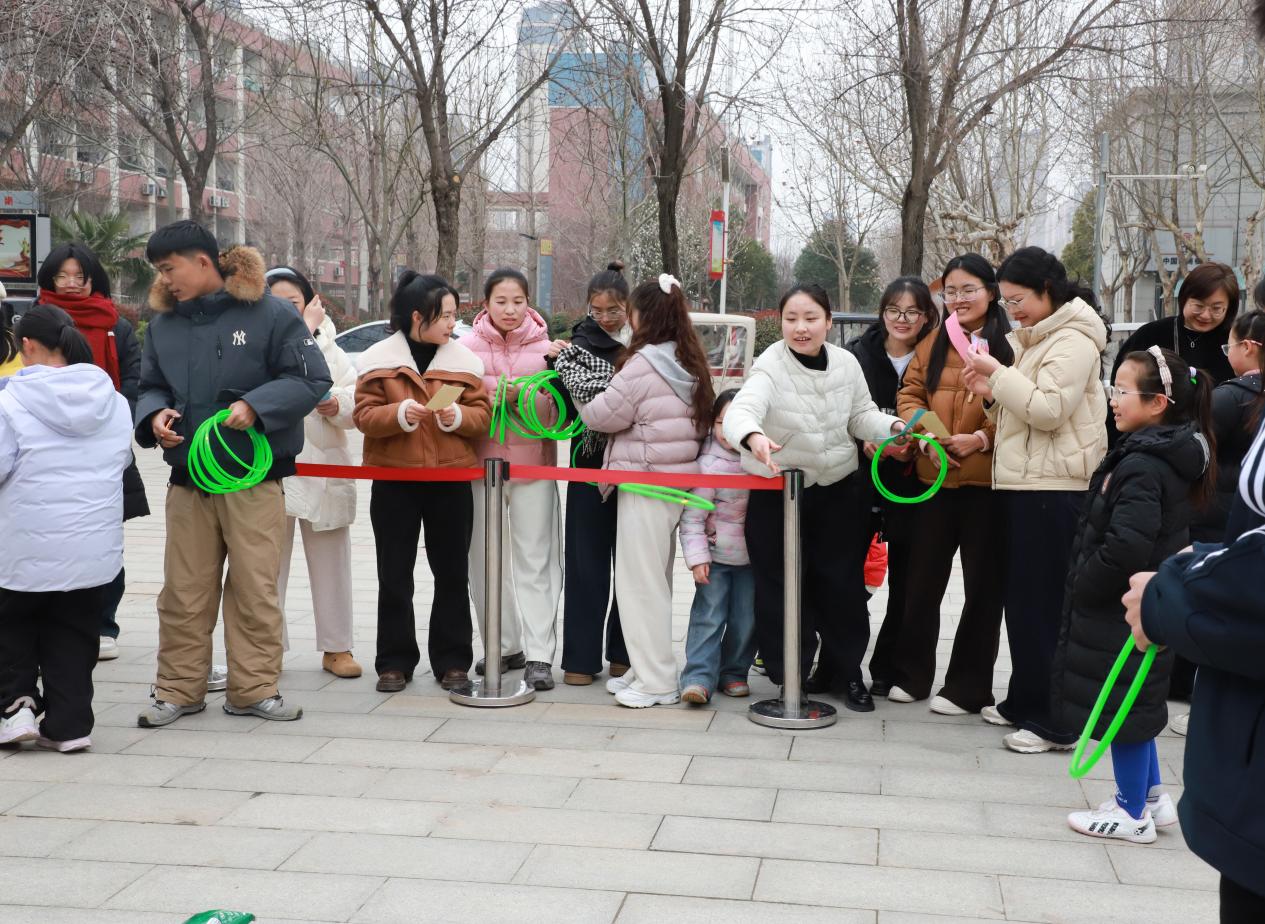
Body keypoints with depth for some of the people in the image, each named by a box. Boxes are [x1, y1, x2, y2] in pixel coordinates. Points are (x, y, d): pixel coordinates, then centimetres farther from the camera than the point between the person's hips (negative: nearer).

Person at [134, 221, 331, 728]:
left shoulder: (269, 314, -6)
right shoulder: (163, 322, 9)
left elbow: (311, 379, -8)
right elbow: (150, 386, 16)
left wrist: (255, 406, -19)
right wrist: (154, 414, -7)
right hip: (187, 480, 4)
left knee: (256, 587, 2)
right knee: (184, 590, 8)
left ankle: (254, 688, 14)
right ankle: (178, 689, 20)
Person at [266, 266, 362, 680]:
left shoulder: (329, 346, 12)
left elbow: (358, 403, 6)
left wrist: (337, 405, -15)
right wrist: (305, 329, -12)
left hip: (324, 467, 3)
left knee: (331, 562, 9)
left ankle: (337, 646, 19)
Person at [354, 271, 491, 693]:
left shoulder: (464, 360, 4)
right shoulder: (379, 359, -1)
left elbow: (482, 414, 2)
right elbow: (364, 415, -5)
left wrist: (458, 416, -19)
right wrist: (398, 414, -23)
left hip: (451, 481, 1)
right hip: (393, 481, -1)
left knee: (452, 573, 7)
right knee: (394, 576, 6)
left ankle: (452, 660, 18)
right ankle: (395, 661, 16)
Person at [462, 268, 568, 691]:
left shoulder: (545, 346, 2)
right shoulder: (468, 347, 1)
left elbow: (558, 407, 0)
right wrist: (499, 394, -18)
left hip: (533, 463, -1)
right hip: (481, 461, 1)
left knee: (535, 562, -1)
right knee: (485, 560, 9)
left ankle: (539, 655, 1)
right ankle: (505, 647, 23)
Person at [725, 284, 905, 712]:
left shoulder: (846, 363, -6)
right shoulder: (771, 367, -20)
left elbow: (861, 415, 6)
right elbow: (742, 409, -38)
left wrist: (892, 426, -14)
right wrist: (753, 436, -60)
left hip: (837, 489, 3)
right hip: (776, 491, -3)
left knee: (841, 582, 10)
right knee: (782, 584, 5)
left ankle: (848, 672, 27)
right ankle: (790, 672, 23)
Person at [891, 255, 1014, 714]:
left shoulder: (1011, 346, -5)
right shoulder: (933, 344, 10)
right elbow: (909, 394, 6)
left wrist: (982, 438, -22)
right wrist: (925, 435, -11)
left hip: (988, 480, -4)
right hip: (935, 478, 4)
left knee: (983, 585, 7)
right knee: (922, 581, 12)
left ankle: (968, 687, 17)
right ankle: (911, 675, 26)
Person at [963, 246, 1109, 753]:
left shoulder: (1073, 340, -10)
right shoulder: (1035, 338, 19)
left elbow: (1049, 409, -19)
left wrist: (999, 374, -12)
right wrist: (993, 394, 4)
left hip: (1054, 489, -10)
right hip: (1025, 483, 10)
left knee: (1043, 604, -6)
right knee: (1022, 599, 13)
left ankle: (1054, 722, 0)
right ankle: (1024, 702, 23)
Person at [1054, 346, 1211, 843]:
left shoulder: (1142, 466, -24)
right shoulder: (1168, 457, 6)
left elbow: (1126, 547, -33)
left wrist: (1084, 586, -18)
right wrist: (1087, 584, 13)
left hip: (1122, 609, -10)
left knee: (1121, 705, 3)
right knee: (1134, 704, 21)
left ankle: (1133, 813, 16)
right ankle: (1151, 796, 32)